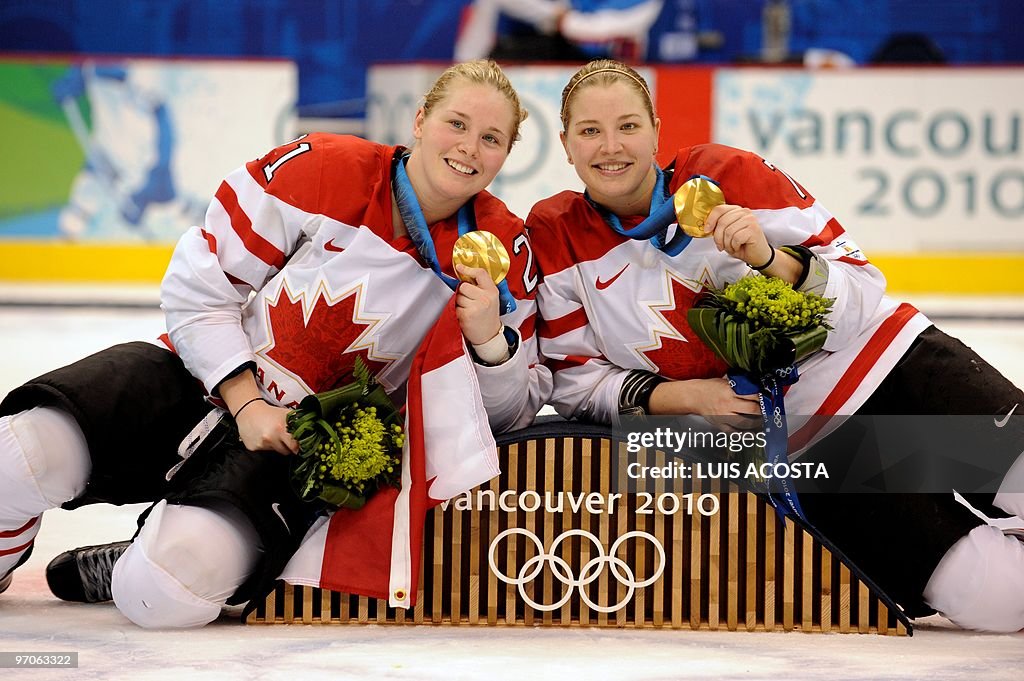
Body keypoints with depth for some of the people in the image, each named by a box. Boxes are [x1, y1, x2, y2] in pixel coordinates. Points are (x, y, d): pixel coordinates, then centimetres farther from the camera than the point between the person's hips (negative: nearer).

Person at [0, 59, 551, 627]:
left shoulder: (504, 248, -4)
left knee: (170, 590, -30)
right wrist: (246, 404, -13)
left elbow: (512, 414, 0)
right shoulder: (321, 170, -10)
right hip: (204, 380, 0)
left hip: (302, 448, 0)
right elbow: (198, 286, -5)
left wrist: (490, 342, -20)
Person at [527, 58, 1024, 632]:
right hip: (805, 452, -1)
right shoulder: (556, 238, -2)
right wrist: (686, 396, -15)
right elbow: (574, 381, -2)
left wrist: (769, 257, -26)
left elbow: (861, 288, -8)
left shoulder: (728, 176, -6)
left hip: (891, 366, 1)